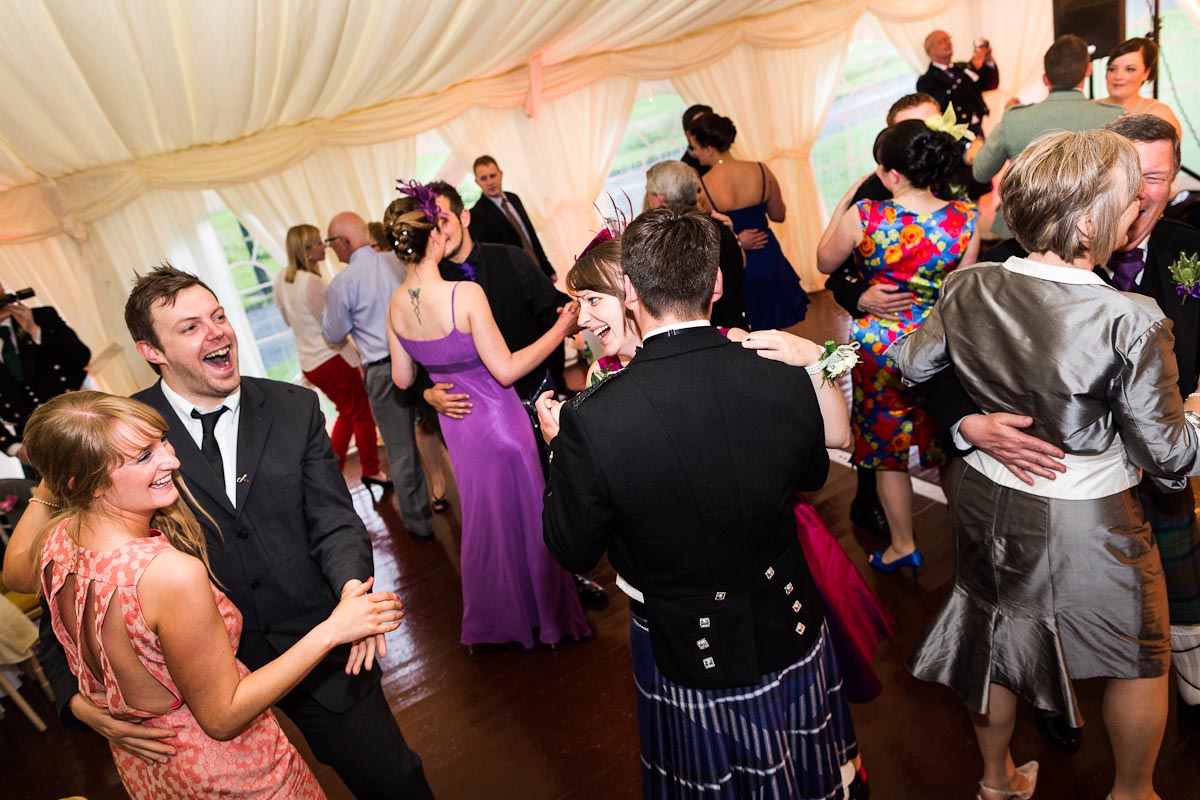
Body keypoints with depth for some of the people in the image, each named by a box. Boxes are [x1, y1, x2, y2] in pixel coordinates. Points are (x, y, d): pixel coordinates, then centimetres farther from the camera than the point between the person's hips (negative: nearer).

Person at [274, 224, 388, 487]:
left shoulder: (282, 280, 5)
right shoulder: (312, 281, -21)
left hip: (308, 363, 9)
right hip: (332, 358, -8)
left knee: (347, 411, 24)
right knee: (362, 414, 8)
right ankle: (371, 471, 19)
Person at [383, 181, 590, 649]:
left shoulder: (396, 305, -5)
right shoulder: (465, 294, -25)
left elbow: (402, 378, 4)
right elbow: (506, 369, -22)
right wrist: (560, 329, -15)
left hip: (456, 422, 6)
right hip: (497, 417, -6)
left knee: (482, 516, 22)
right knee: (523, 513, 12)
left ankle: (494, 619, 40)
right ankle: (547, 614, 31)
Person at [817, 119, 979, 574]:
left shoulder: (862, 217, -18)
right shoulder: (965, 218, -11)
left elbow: (824, 263, 1)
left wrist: (845, 202, 6)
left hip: (879, 343, -2)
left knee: (886, 448, 15)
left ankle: (903, 546, 28)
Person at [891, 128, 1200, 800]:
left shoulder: (968, 291, -12)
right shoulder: (1132, 322, -26)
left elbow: (913, 363, 6)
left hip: (986, 502, 5)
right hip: (1087, 523, -5)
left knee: (995, 638, 25)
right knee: (1141, 659, 24)